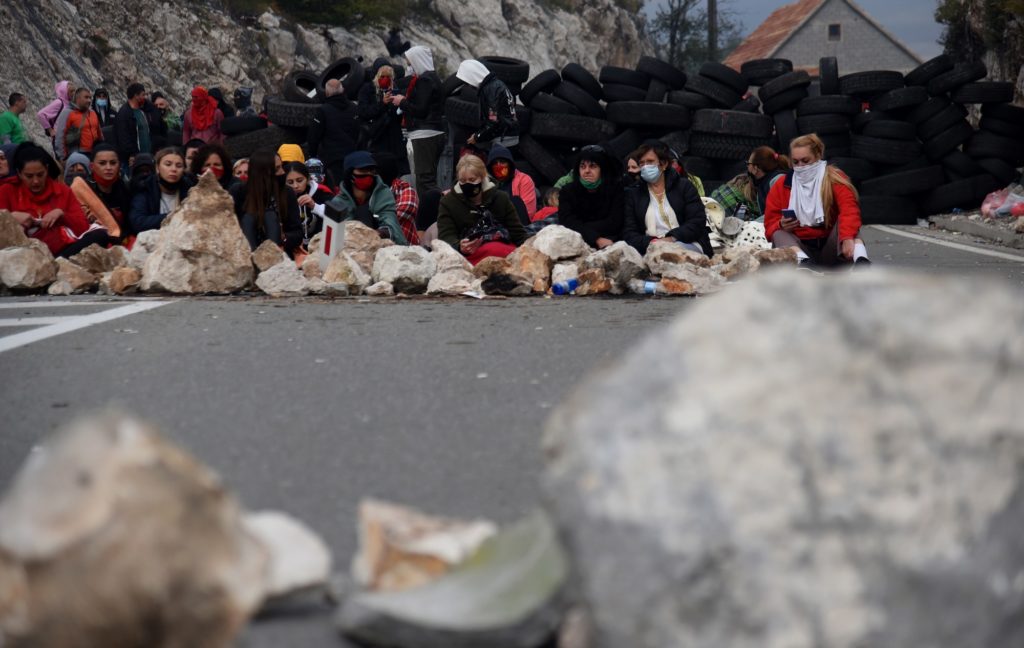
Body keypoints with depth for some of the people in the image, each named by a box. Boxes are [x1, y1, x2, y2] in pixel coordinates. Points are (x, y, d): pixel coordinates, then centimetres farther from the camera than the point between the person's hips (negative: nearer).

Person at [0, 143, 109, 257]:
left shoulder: (62, 191, 19)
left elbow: (84, 227, 12)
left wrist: (61, 214, -3)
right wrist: (12, 216, -8)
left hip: (63, 250, 3)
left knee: (100, 235, -24)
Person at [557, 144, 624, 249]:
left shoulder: (615, 189, 5)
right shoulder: (567, 191, 7)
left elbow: (614, 224, -6)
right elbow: (567, 223, -9)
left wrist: (580, 228, -10)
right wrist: (596, 239, -22)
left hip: (608, 243, -2)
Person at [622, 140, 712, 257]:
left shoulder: (684, 186, 14)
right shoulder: (632, 195, 16)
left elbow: (698, 221, 2)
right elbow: (629, 234, 6)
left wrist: (672, 238, -15)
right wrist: (651, 242, -16)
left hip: (688, 245, 0)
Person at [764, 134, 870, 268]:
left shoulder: (834, 178, -2)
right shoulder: (782, 186, 6)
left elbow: (849, 209, -21)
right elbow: (771, 225, 6)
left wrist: (847, 237, -41)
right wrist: (781, 226, -19)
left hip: (830, 247, -1)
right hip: (802, 249, 1)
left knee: (847, 222, -23)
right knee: (779, 234, -24)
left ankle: (860, 261, -53)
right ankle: (804, 264, -57)